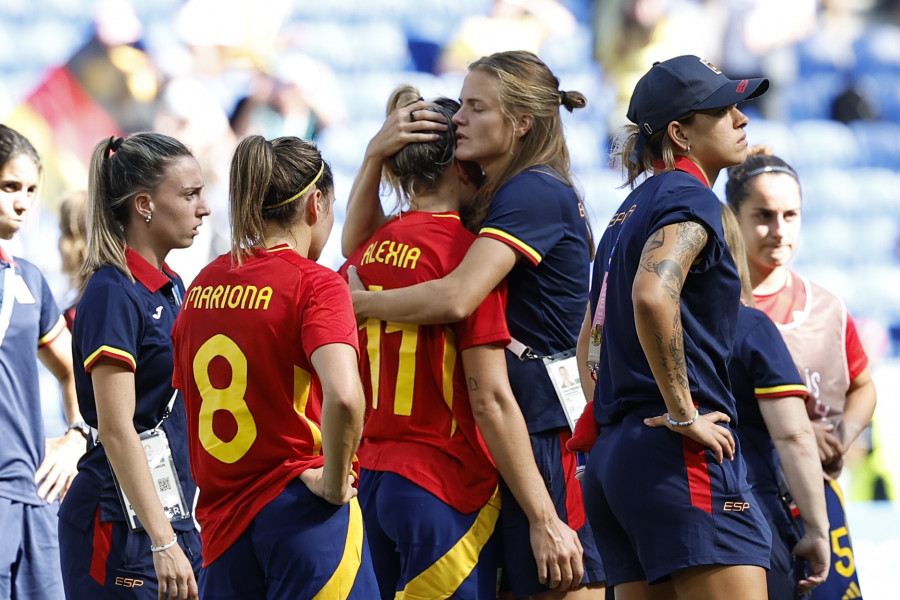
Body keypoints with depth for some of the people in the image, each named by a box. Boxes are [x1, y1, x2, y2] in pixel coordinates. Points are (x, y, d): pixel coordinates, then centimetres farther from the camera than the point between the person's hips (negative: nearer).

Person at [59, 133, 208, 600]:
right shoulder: (113, 294, -13)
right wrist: (162, 542, -25)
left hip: (172, 513, 9)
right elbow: (116, 430, -20)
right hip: (120, 525, -9)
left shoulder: (172, 289, 14)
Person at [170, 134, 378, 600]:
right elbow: (343, 395, -27)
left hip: (222, 518, 6)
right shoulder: (315, 285, -11)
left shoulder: (203, 286, 9)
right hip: (301, 510, -6)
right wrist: (334, 484, -13)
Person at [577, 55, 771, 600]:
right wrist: (683, 415, -20)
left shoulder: (632, 210, 22)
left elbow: (591, 338, 29)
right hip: (682, 457, -10)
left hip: (615, 454, 10)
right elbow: (652, 295, -27)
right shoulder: (689, 198, -8)